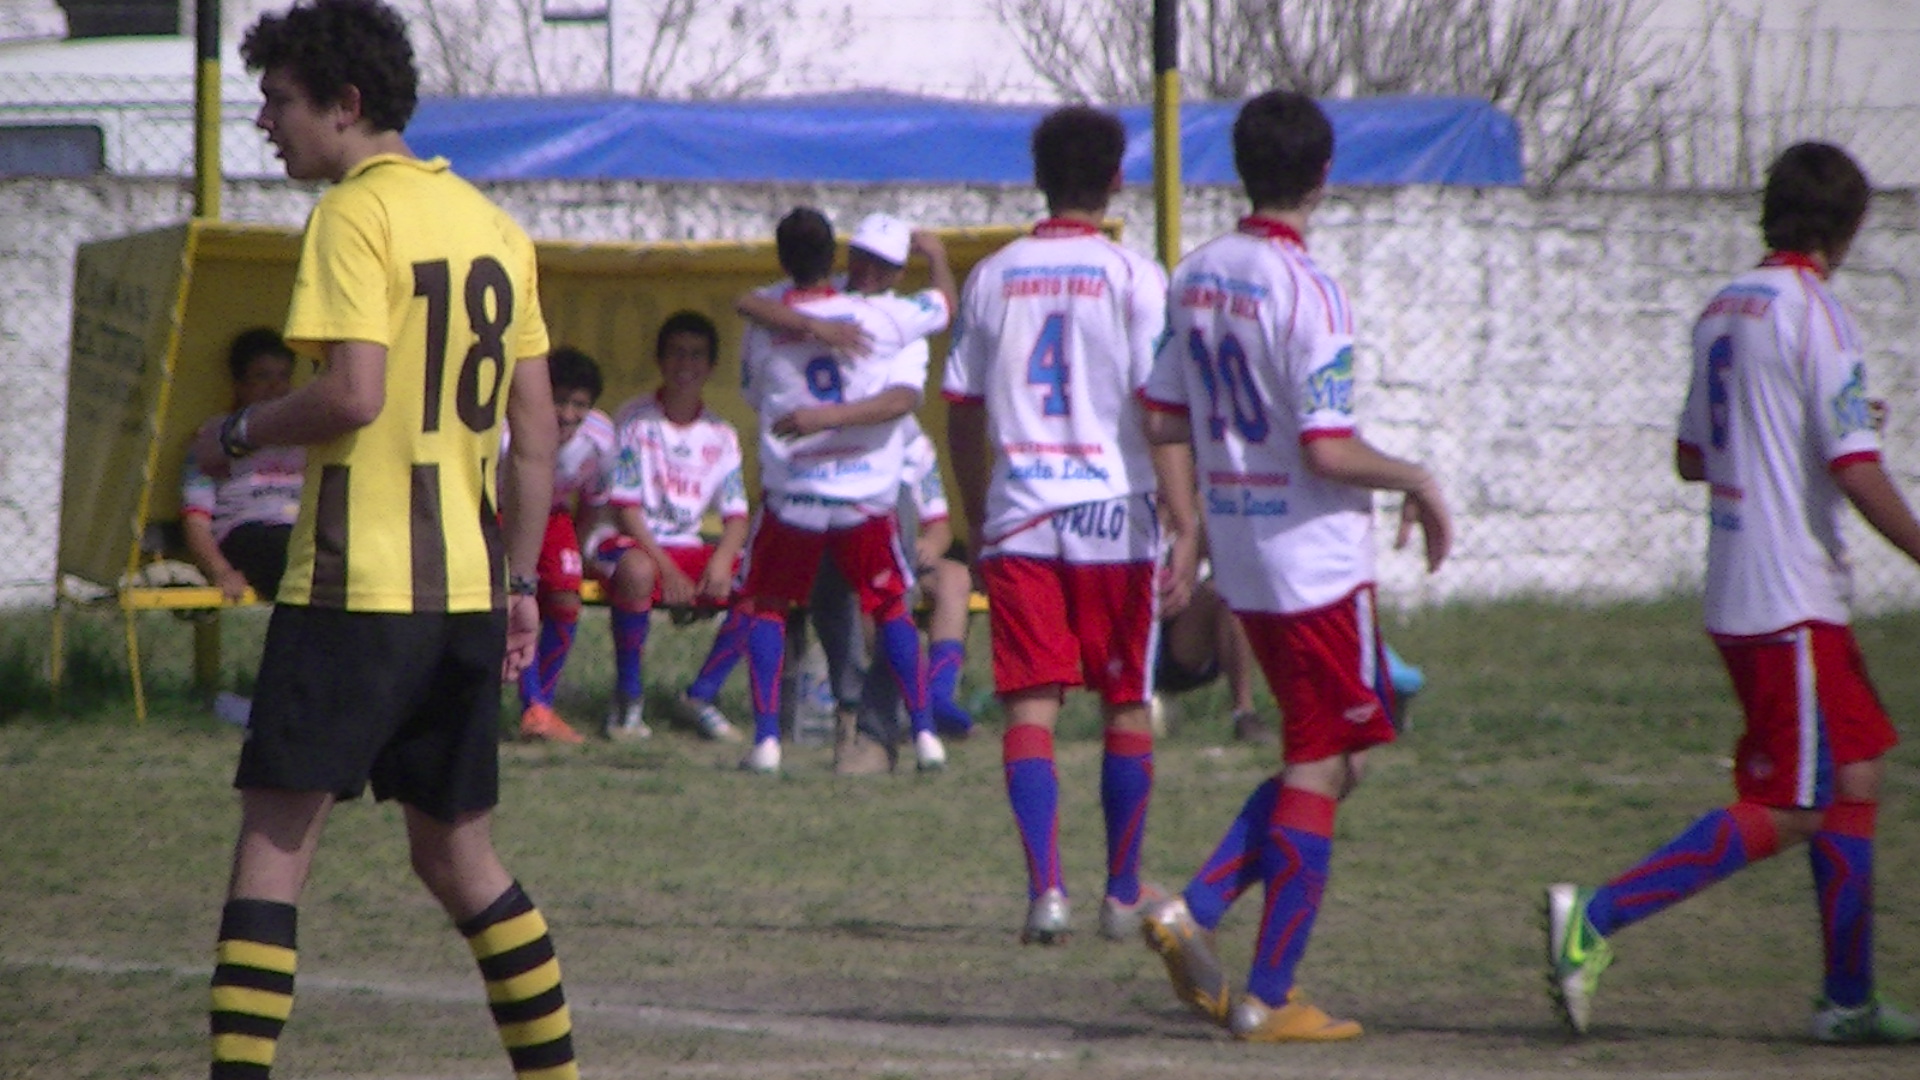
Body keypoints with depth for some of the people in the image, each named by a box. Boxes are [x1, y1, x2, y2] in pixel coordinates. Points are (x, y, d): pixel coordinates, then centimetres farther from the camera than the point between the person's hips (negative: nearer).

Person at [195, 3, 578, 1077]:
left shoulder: (356, 215, -9)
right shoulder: (491, 222, 14)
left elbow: (353, 393, -20)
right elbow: (536, 423, 15)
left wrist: (240, 434, -3)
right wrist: (518, 580, 18)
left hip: (358, 584, -7)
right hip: (466, 586, 8)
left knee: (275, 844, -6)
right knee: (460, 857, 16)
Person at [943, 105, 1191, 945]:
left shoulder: (993, 277, 7)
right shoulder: (1133, 277, -4)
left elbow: (961, 410, 11)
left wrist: (977, 519, 21)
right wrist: (1186, 520, -7)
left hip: (1017, 520, 2)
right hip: (1114, 513, -2)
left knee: (1031, 704, 0)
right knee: (1127, 706, 10)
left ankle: (1045, 888, -13)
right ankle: (1123, 896, 16)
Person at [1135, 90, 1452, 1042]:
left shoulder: (1195, 277, 5)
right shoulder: (1306, 290, -18)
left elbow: (1162, 422, 11)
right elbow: (1328, 451, -22)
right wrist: (1417, 482, -6)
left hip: (1240, 560, 8)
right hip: (1317, 560, -8)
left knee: (1323, 761, 19)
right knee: (1320, 771, 1)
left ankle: (1196, 911, 5)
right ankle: (1269, 999, 2)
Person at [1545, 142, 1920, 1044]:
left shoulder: (1723, 310, 11)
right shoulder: (1816, 314, -14)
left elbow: (1693, 456, 20)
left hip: (1737, 590, 9)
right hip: (1792, 601, -9)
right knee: (1782, 815, -6)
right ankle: (1598, 918, -13)